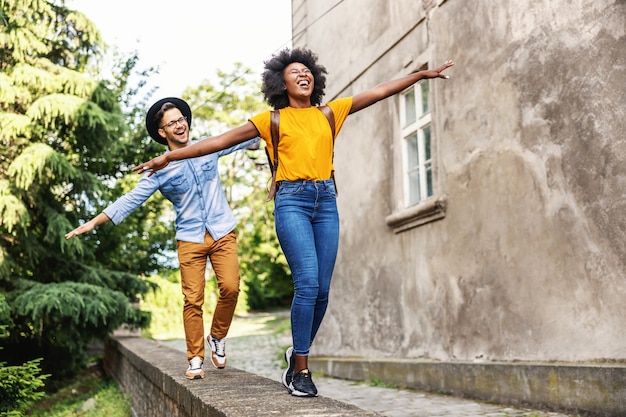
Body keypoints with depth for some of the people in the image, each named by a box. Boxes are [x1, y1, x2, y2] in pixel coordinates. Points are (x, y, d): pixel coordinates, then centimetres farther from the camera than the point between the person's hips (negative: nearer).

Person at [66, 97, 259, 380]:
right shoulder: (160, 169, -1)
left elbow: (245, 137, 15)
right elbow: (130, 200, -2)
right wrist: (94, 222, -9)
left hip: (223, 233, 1)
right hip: (190, 239, -1)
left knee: (230, 288, -13)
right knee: (193, 300, -5)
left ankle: (217, 339, 12)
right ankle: (195, 359, 8)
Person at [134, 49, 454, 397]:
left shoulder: (330, 113, 16)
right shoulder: (272, 120, 8)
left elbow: (379, 92, 17)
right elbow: (221, 141, 4)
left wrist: (422, 74, 15)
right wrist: (170, 157, 0)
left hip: (326, 201, 4)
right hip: (292, 201, -4)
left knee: (322, 289, 1)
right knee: (308, 283, -17)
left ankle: (299, 353, 22)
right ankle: (300, 370, -5)